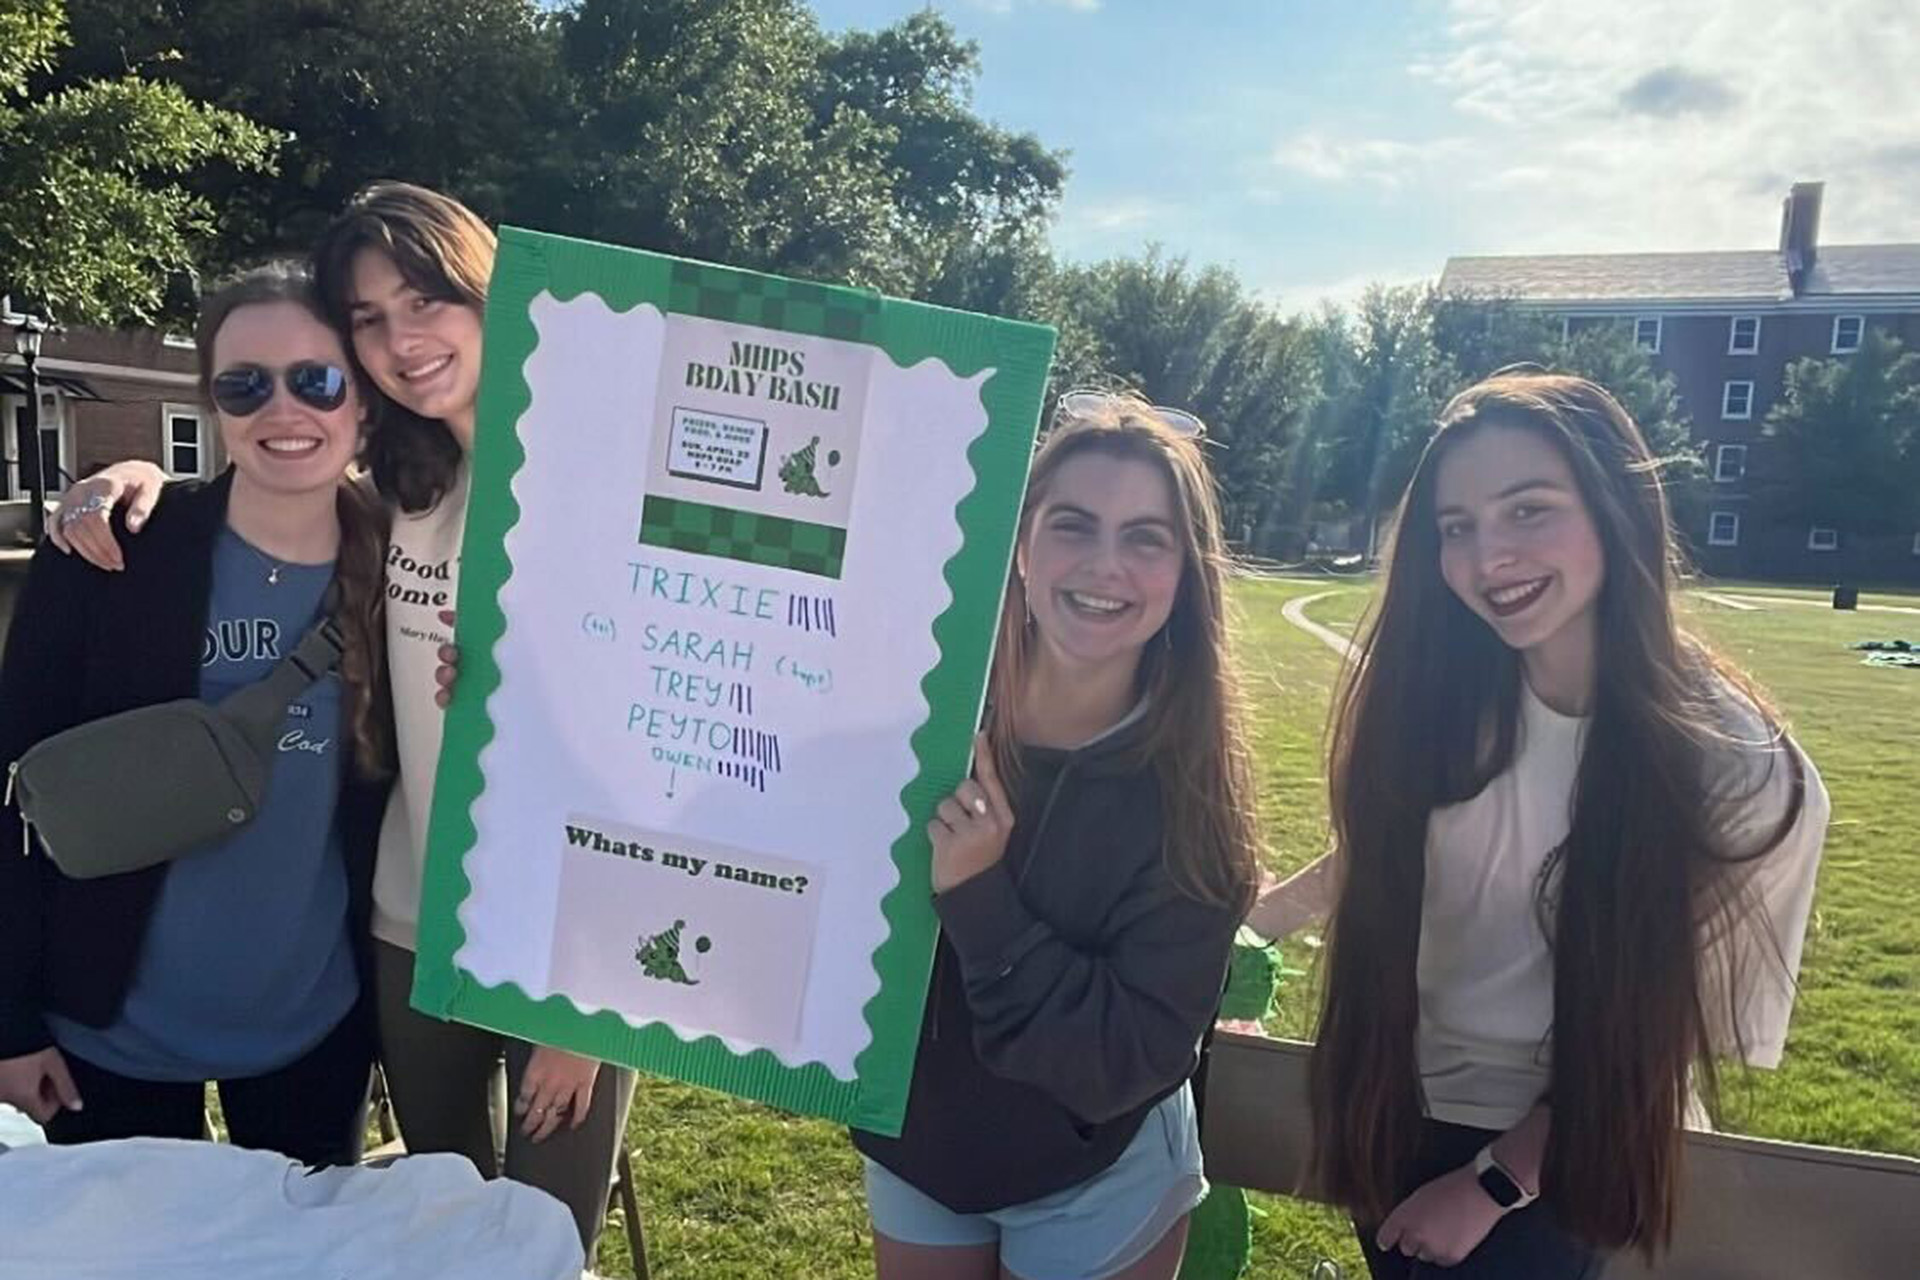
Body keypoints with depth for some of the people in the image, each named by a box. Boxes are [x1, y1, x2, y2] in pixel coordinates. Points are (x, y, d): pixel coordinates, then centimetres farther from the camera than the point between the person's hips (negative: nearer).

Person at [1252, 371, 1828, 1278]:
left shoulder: (1740, 771, -22)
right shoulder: (1436, 687, -16)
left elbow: (1662, 1028, -13)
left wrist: (1495, 1183, -9)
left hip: (1560, 1154, -3)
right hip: (1397, 1106, 3)